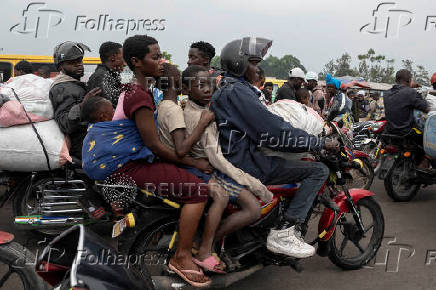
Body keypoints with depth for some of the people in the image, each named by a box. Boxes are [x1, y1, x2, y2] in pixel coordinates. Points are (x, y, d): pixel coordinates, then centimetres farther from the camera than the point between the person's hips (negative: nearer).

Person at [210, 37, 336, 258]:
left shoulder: (223, 90, 20)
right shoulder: (237, 91, -14)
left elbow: (261, 123, 24)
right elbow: (273, 132, -19)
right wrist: (320, 143, -10)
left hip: (234, 158, 11)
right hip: (247, 164, -11)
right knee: (319, 170, -12)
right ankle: (284, 232, -17)